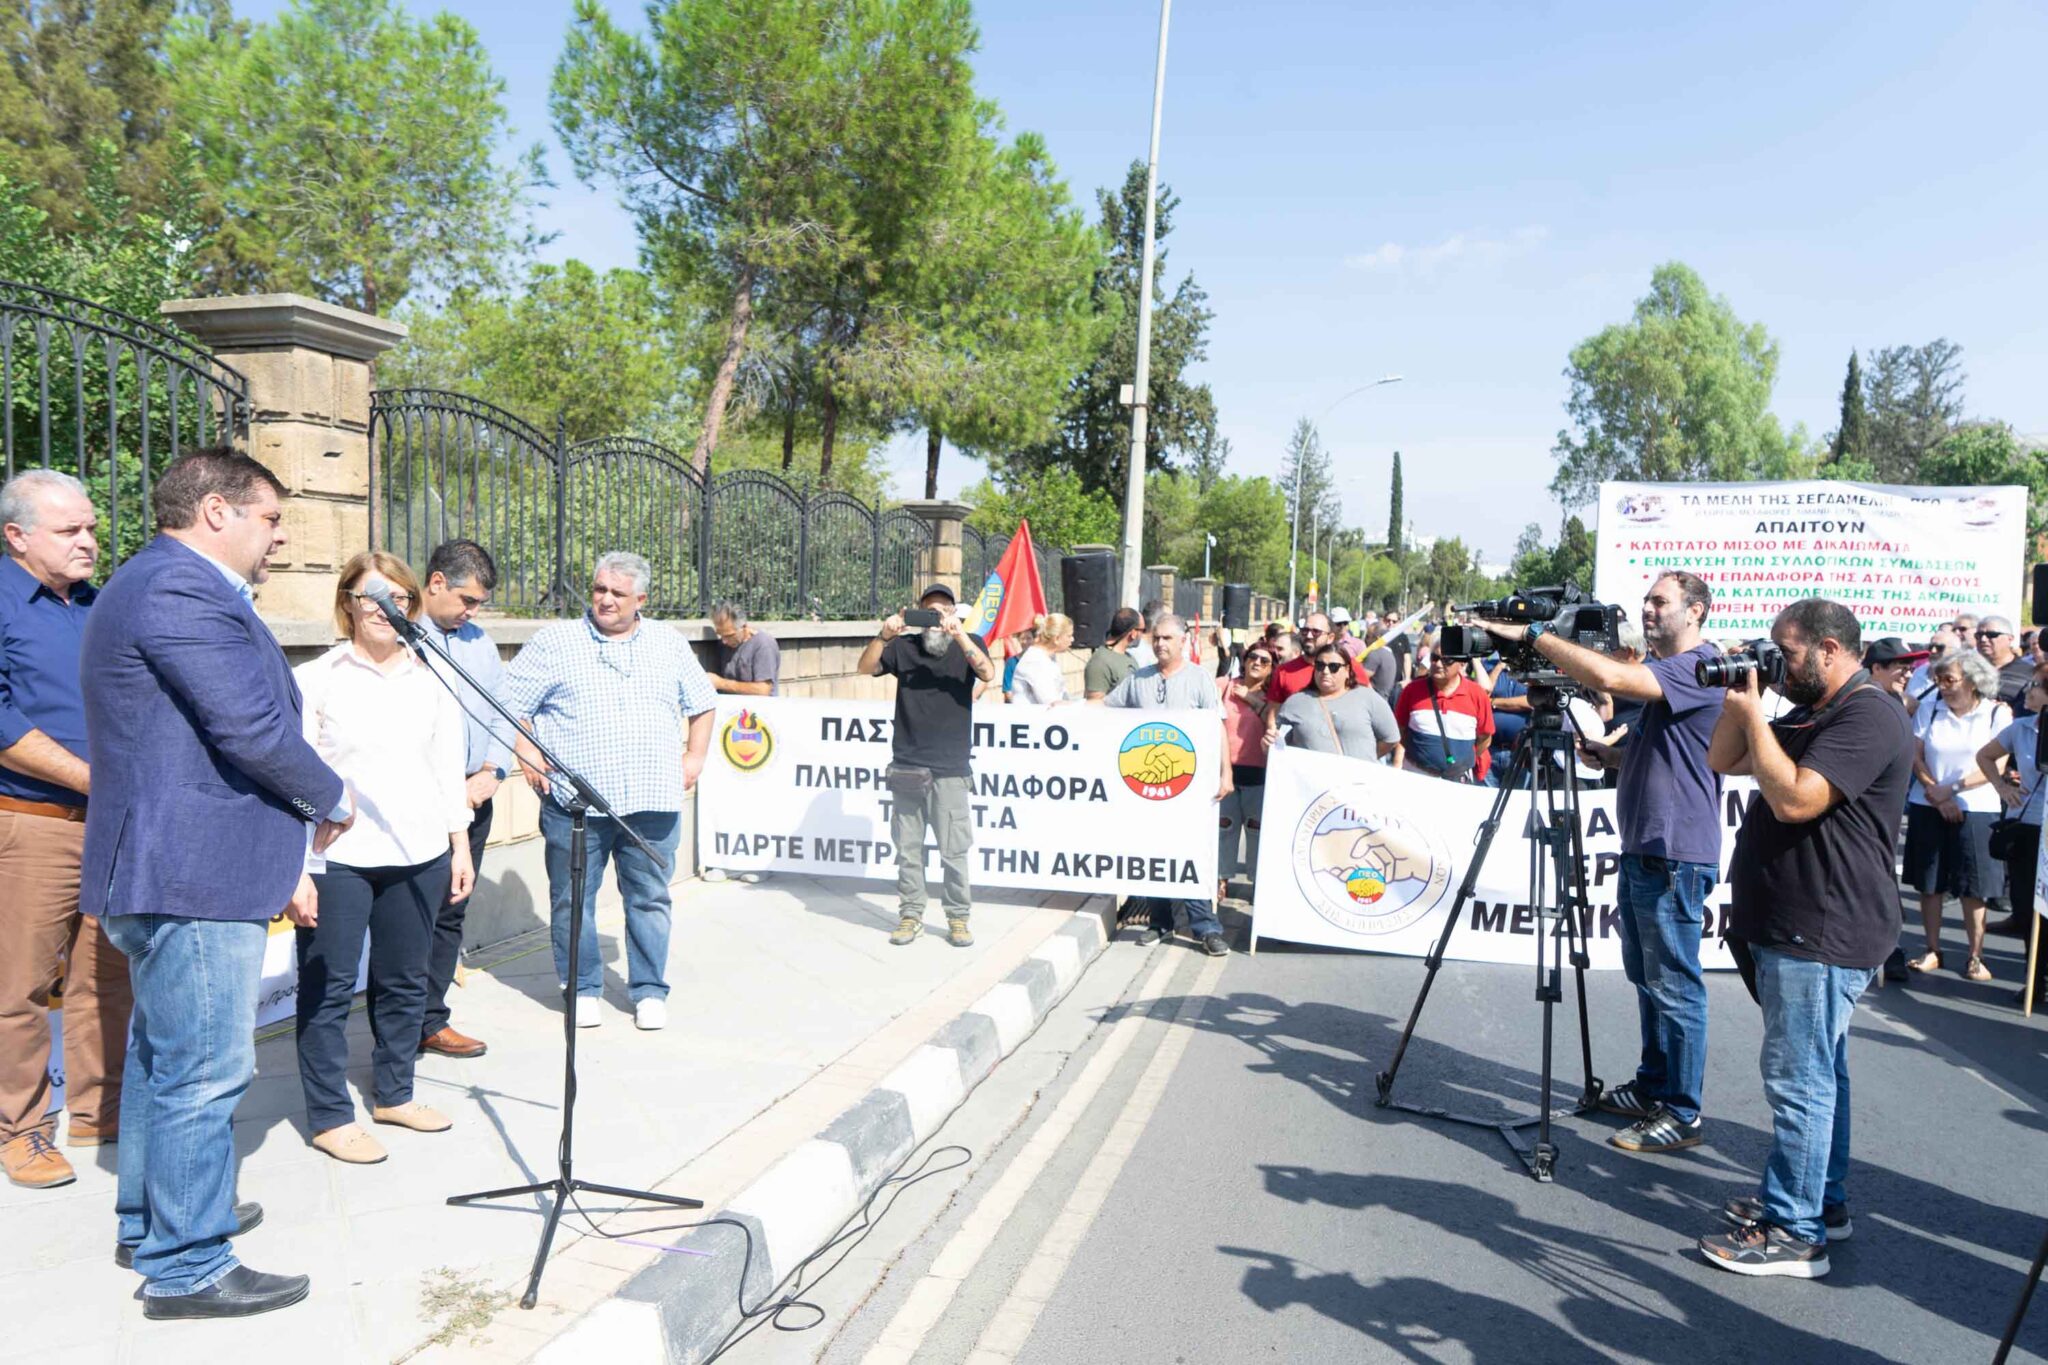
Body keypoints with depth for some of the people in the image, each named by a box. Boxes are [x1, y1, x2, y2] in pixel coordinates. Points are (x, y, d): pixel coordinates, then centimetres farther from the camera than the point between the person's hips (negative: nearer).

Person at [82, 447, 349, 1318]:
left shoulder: (163, 585, 18)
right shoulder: (182, 588, -18)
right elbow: (253, 729, -25)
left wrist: (280, 857, 19)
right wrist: (329, 800, -6)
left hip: (164, 868, 12)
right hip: (192, 877, -12)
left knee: (161, 1057, 22)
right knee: (203, 1074, -2)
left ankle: (149, 1224, 37)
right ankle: (188, 1270, 9)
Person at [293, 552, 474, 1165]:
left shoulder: (432, 680, 10)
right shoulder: (315, 680, -1)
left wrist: (461, 847, 11)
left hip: (419, 855, 4)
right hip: (337, 858, -4)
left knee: (405, 981, 13)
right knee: (328, 987, 2)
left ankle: (393, 1094, 29)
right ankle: (330, 1117, 15)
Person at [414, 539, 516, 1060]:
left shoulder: (479, 642, 16)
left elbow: (503, 715, 18)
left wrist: (490, 774, 2)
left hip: (473, 798, 7)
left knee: (451, 913, 13)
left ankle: (431, 1021, 23)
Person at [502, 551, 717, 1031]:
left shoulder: (670, 644, 13)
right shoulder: (555, 640, 5)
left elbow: (701, 703, 21)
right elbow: (510, 702, 5)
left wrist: (695, 757, 11)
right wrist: (527, 754, -6)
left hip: (652, 799, 2)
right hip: (574, 800, -1)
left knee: (650, 898, 7)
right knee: (573, 899, 6)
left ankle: (649, 991, 20)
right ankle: (583, 989, 22)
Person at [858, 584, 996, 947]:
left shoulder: (967, 645, 5)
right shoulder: (904, 646, 7)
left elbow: (988, 674, -13)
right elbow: (865, 667, -4)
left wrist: (959, 635, -24)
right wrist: (884, 635, -20)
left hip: (950, 769, -2)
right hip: (906, 767, 2)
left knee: (954, 849, 1)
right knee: (908, 847, 8)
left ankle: (958, 917, 12)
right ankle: (910, 914, 18)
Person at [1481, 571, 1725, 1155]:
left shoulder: (1701, 668, -15)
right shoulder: (1663, 673, 18)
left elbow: (1608, 676, -31)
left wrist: (1532, 633, -24)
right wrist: (1607, 754, 6)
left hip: (1674, 856, -11)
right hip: (1641, 849, 11)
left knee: (1673, 986, -3)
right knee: (1646, 978, 18)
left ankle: (1682, 1114, 5)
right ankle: (1652, 1087, 29)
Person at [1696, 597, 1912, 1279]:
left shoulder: (1868, 715, -17)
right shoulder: (1810, 715, 16)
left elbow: (1795, 798, -27)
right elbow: (1723, 761, 18)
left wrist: (1753, 715, -19)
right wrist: (1739, 704, 3)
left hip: (1821, 935, -11)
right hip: (1794, 927, 11)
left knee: (1798, 1079, -6)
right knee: (1818, 1072, 19)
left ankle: (1793, 1233, 1)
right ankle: (1823, 1201, 31)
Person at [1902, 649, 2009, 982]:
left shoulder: (1997, 714, -2)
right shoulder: (1929, 711, 4)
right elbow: (1915, 757, 0)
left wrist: (1952, 788, -14)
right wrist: (1937, 796, -10)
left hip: (1976, 809, -2)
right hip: (1928, 808, 2)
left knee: (1973, 886, 1)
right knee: (1929, 882, 5)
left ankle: (1975, 957, 10)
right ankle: (1932, 951, 15)